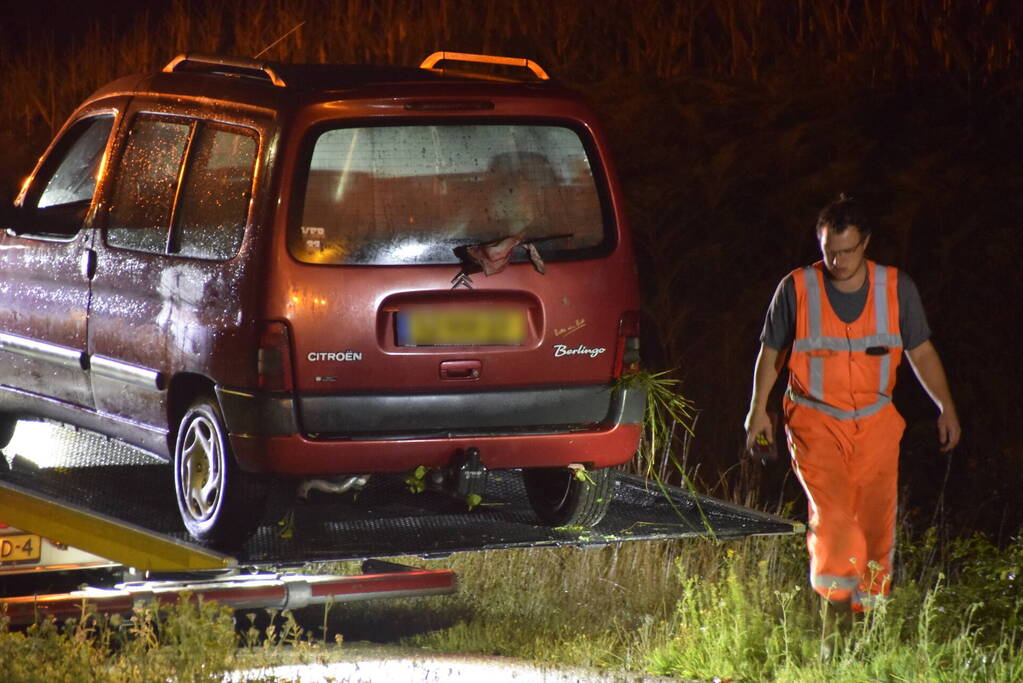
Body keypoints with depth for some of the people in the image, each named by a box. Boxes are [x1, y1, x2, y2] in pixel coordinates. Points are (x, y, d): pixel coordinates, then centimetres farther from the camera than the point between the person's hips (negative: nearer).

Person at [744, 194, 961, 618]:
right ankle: (834, 603, 0)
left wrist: (946, 407, 1)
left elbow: (921, 352, 9)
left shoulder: (897, 289, -2)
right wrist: (758, 410, 6)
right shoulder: (796, 289, -6)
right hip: (815, 420, -2)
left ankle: (868, 610, 14)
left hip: (875, 424, 2)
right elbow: (771, 350, 7)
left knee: (876, 521, 0)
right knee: (831, 516, -16)